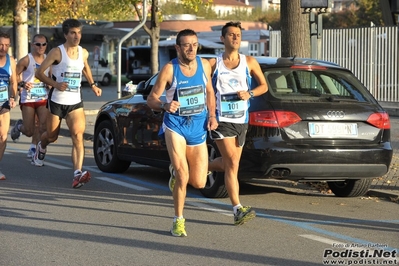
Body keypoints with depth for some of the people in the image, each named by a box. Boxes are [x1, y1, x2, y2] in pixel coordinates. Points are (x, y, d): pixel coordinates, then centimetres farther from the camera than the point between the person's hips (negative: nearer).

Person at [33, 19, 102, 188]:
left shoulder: (83, 53, 5)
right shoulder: (57, 52, -10)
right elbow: (39, 72, -10)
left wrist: (92, 85, 17)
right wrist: (55, 84, -23)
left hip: (75, 102, 2)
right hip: (56, 101, -2)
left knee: (78, 136, -18)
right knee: (51, 136, 14)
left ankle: (78, 174, -28)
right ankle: (41, 147, 52)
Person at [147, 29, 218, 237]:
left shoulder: (204, 65, 2)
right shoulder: (169, 69, -11)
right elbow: (151, 98, -8)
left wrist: (212, 115, 3)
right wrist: (165, 105, -29)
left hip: (198, 127, 4)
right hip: (176, 125, -4)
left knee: (199, 183, 5)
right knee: (182, 175, -18)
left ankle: (175, 172, 41)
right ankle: (178, 221, 2)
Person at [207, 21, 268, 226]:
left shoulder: (249, 62, 5)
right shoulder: (213, 64, 0)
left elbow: (264, 85, 12)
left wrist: (250, 93, -7)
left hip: (241, 120, 4)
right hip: (221, 119, -4)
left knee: (227, 164, 13)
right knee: (232, 162, -15)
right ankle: (238, 210, -15)